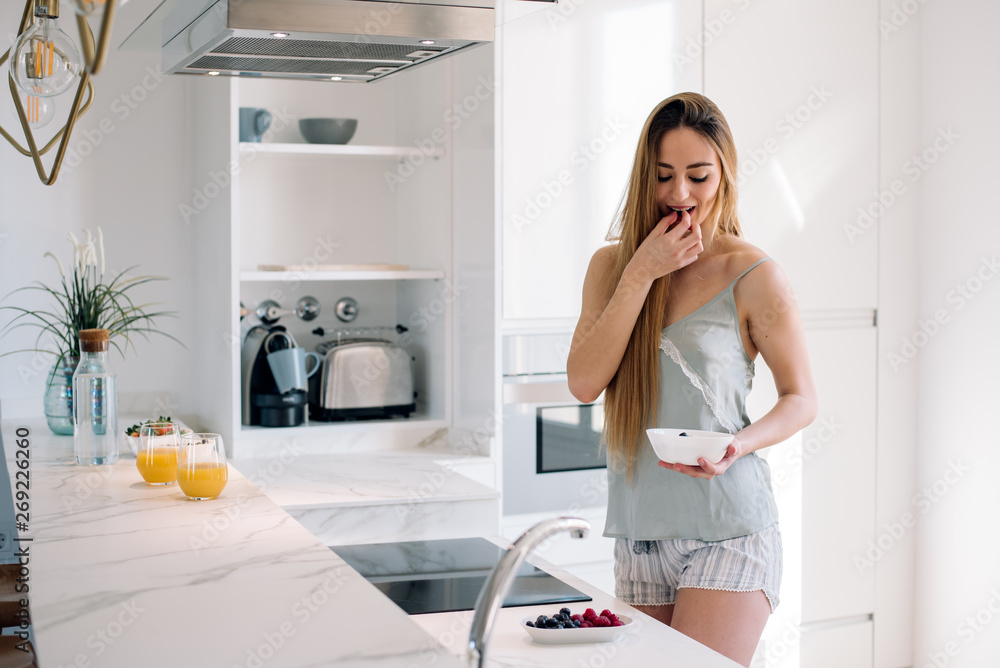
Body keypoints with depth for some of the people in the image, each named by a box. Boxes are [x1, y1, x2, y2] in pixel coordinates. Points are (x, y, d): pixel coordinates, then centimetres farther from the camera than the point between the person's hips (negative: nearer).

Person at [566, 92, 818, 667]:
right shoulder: (612, 265, 6)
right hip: (639, 528, 4)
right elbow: (584, 382, -6)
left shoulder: (753, 276, -6)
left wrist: (737, 446, -18)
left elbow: (802, 399, 1)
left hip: (729, 533, -4)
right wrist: (642, 273, -11)